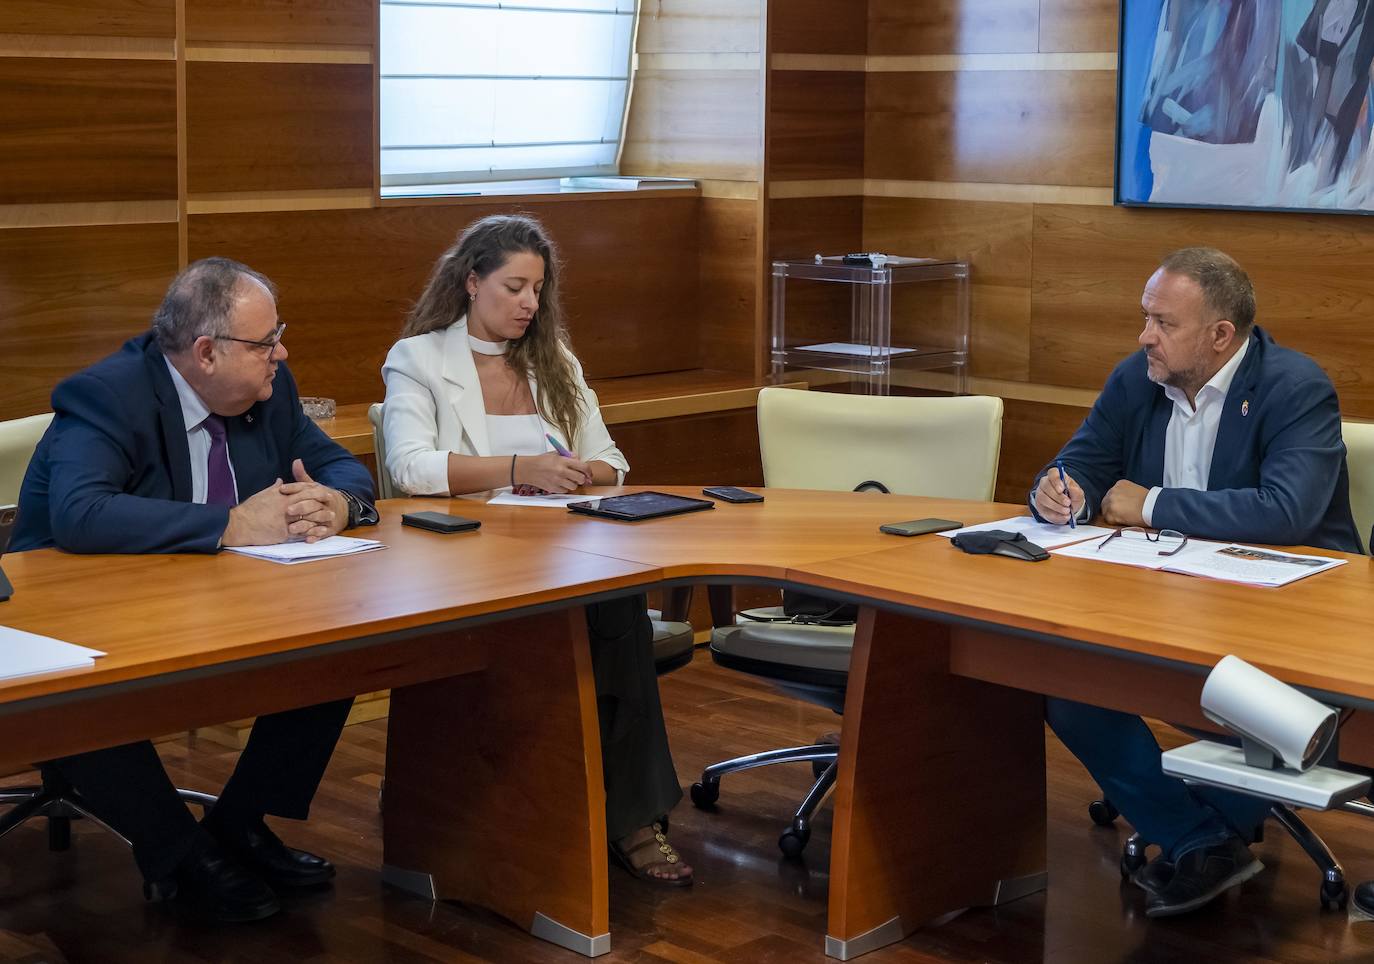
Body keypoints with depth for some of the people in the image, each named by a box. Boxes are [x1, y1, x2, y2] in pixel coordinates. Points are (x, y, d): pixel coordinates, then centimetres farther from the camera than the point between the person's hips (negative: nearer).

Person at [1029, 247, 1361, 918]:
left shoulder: (1297, 388, -15)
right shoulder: (1137, 378, 4)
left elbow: (1287, 510, -29)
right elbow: (1080, 464, 12)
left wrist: (1153, 505, -22)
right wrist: (1058, 492, -15)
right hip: (1168, 601, 6)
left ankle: (1216, 825, -3)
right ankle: (1203, 842, -7)